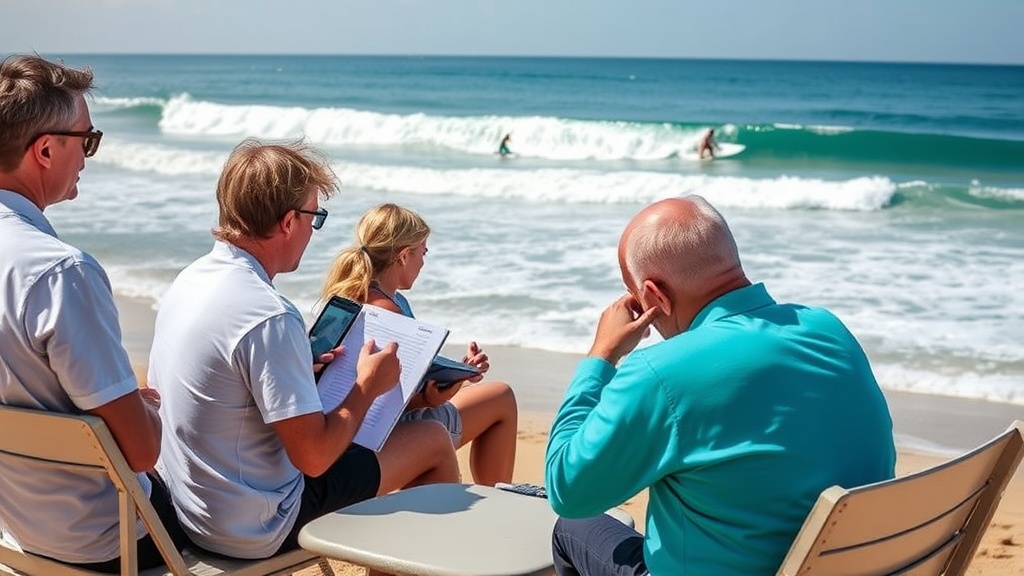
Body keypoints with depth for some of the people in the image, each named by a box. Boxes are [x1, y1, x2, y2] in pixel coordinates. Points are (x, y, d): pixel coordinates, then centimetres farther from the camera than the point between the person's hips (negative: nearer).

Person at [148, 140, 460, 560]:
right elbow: (314, 457, -24)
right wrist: (368, 386, -10)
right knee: (433, 442, 6)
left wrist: (303, 369, 13)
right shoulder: (269, 316, -28)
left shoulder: (189, 281, 0)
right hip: (256, 530, -9)